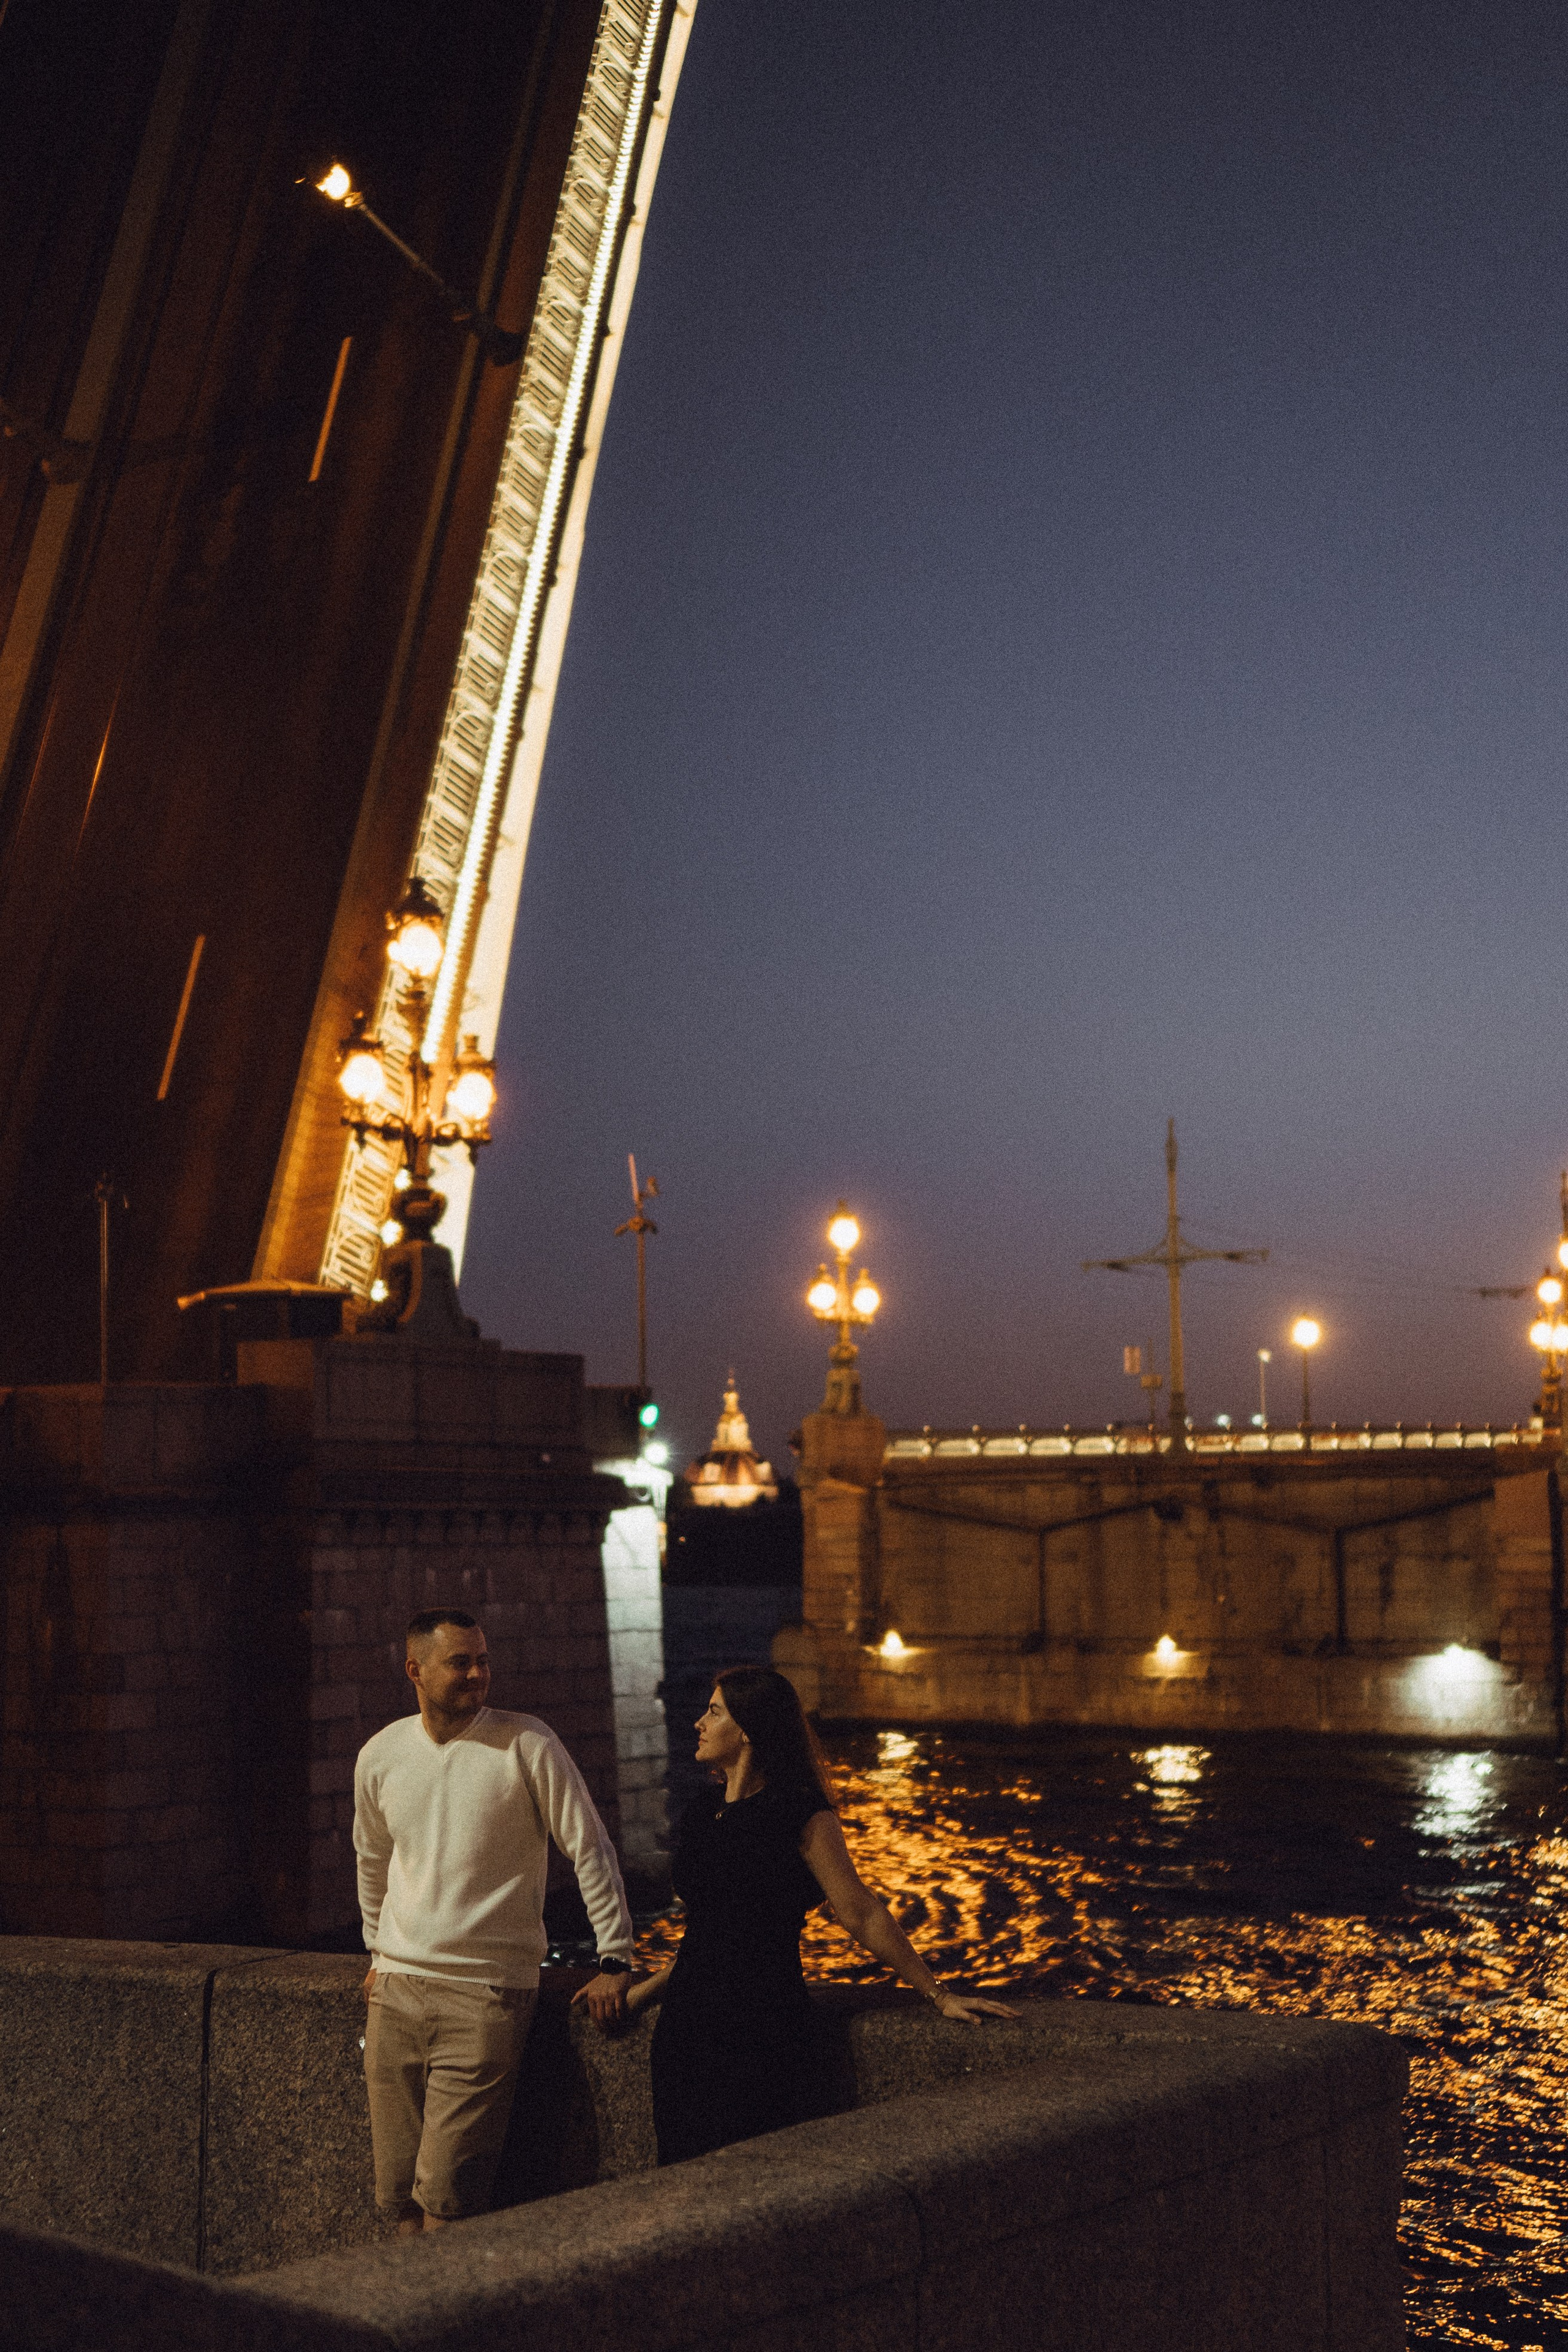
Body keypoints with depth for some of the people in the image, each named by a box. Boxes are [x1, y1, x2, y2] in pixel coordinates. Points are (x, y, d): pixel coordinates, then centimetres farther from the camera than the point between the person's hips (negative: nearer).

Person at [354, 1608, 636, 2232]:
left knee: (446, 2199, -10)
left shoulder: (526, 1744, -6)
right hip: (397, 1991, 4)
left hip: (488, 1993, -4)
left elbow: (589, 1848, -3)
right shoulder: (379, 1756, 6)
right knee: (398, 2195, 5)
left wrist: (615, 1959, -5)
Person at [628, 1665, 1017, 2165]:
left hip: (761, 2030, -6)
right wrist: (641, 1992, 16)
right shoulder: (701, 1813, 11)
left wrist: (938, 1995, -9)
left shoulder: (799, 1815, -9)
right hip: (685, 2025, 7)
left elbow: (860, 1914, -8)